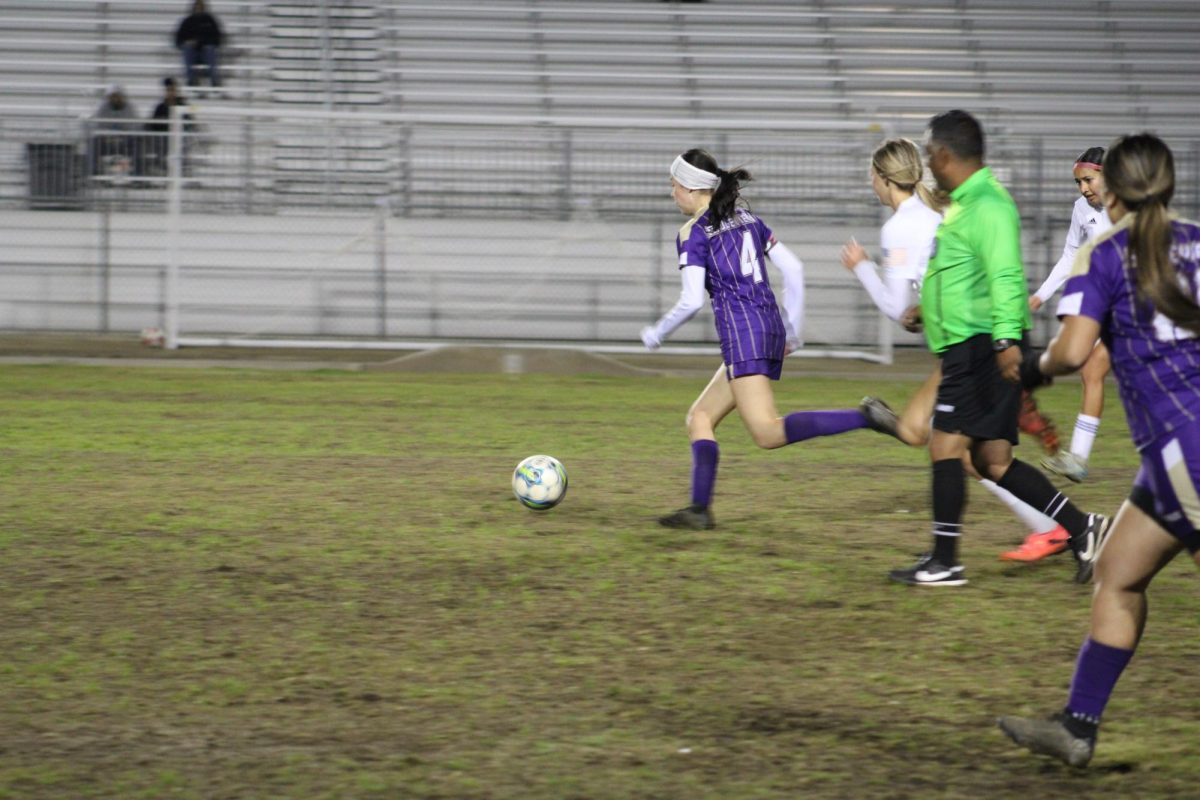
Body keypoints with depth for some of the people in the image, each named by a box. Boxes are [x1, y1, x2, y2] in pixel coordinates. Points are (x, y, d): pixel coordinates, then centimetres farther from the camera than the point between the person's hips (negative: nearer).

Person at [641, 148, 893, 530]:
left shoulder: (693, 233, -4)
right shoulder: (748, 220, 18)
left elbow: (692, 301, -10)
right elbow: (794, 269, 15)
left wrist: (657, 333, 6)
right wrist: (793, 330, 21)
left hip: (740, 331, -9)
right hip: (771, 328, 9)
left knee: (768, 433, -16)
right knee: (701, 416, 15)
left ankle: (865, 418, -30)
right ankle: (699, 509, 5)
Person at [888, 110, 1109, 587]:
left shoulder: (987, 207, -15)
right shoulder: (965, 203, 18)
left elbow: (1006, 277, -24)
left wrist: (1007, 338, -32)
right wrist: (930, 310, 36)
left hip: (981, 348, -10)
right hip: (970, 350, 10)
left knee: (946, 446, -7)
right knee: (993, 461, 9)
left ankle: (944, 563, -3)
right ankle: (1082, 530, 9)